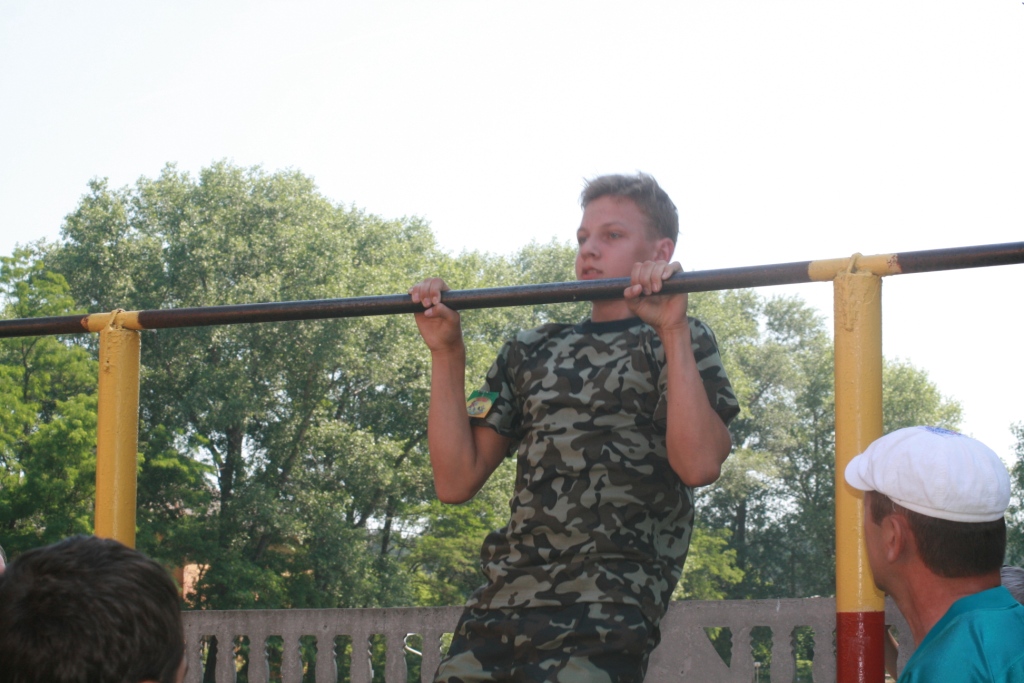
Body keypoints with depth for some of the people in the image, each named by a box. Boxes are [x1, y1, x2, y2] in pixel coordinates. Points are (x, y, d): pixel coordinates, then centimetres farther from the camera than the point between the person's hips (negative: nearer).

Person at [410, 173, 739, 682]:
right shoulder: (530, 354, 22)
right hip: (498, 606, 5)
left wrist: (672, 329, -15)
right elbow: (456, 481, 12)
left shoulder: (680, 344, 8)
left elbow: (698, 464, -12)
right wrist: (446, 352, 8)